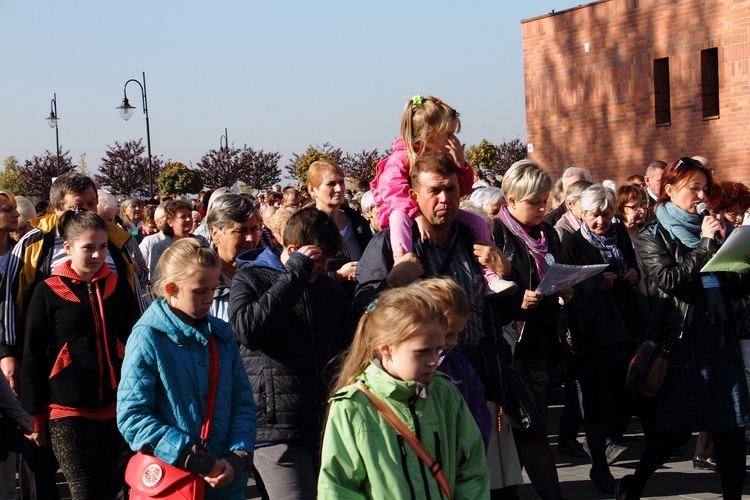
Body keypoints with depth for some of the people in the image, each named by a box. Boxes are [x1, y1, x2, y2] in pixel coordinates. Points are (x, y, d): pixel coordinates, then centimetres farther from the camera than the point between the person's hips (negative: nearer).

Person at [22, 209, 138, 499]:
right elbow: (33, 357, 0)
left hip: (116, 409, 3)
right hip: (68, 413, -3)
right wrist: (36, 417, 0)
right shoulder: (48, 292, -3)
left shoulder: (118, 286, 6)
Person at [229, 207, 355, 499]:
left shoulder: (329, 287, 18)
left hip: (328, 427, 5)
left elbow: (349, 346, 25)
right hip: (277, 430, -5)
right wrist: (296, 275, -16)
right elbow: (247, 329, -19)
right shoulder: (250, 278, 2)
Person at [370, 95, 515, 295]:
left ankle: (489, 275, -4)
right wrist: (419, 216, -41)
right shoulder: (400, 159, -18)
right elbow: (395, 192, -32)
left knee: (477, 221, -3)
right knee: (399, 218, -40)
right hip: (406, 211, -6)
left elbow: (461, 190, 3)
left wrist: (460, 163, -13)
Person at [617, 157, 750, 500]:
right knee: (675, 429, 0)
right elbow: (668, 280, -15)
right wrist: (705, 245, -14)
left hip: (719, 335, 5)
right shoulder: (653, 235, 0)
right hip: (681, 339, -5)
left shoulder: (708, 228, 16)